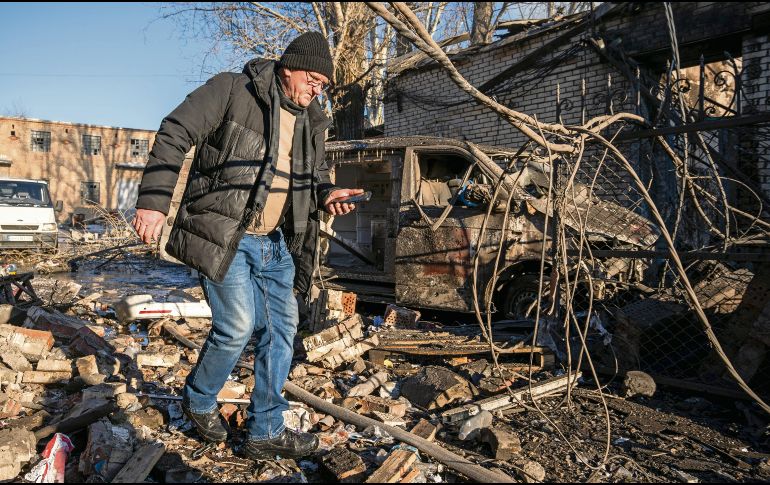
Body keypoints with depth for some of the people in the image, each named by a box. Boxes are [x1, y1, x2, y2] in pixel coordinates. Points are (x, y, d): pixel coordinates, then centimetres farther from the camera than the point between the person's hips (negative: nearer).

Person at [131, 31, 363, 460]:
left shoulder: (312, 122, 11)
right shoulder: (232, 90, -7)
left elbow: (315, 175, 21)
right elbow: (174, 134, -11)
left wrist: (326, 194, -5)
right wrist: (154, 200, -20)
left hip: (274, 243, 7)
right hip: (222, 237, -7)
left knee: (281, 329, 5)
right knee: (238, 326, -8)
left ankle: (265, 432, 19)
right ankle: (199, 399, 24)